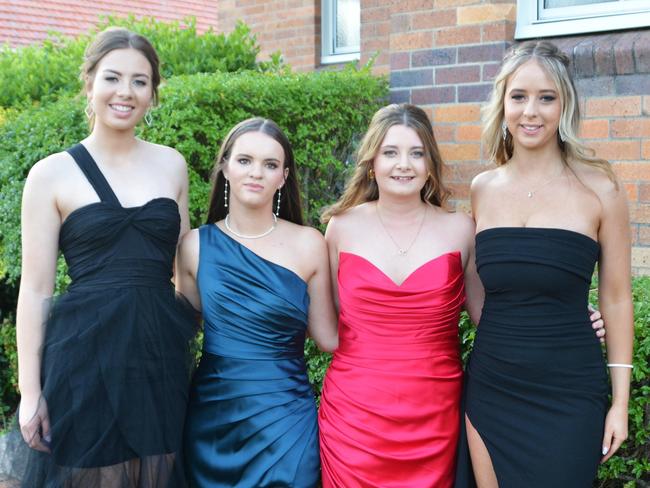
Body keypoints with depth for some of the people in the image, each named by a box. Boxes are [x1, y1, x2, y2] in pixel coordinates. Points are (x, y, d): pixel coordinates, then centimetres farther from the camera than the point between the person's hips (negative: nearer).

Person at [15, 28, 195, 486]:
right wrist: (30, 391, -5)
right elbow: (35, 290, -3)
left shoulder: (171, 164, 7)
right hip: (85, 355, -3)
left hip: (160, 353, 3)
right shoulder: (52, 174, -3)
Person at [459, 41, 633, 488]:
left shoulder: (598, 189, -6)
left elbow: (616, 298, -1)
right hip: (489, 388, 3)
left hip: (569, 395, -3)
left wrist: (620, 401, -1)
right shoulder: (482, 189, 3)